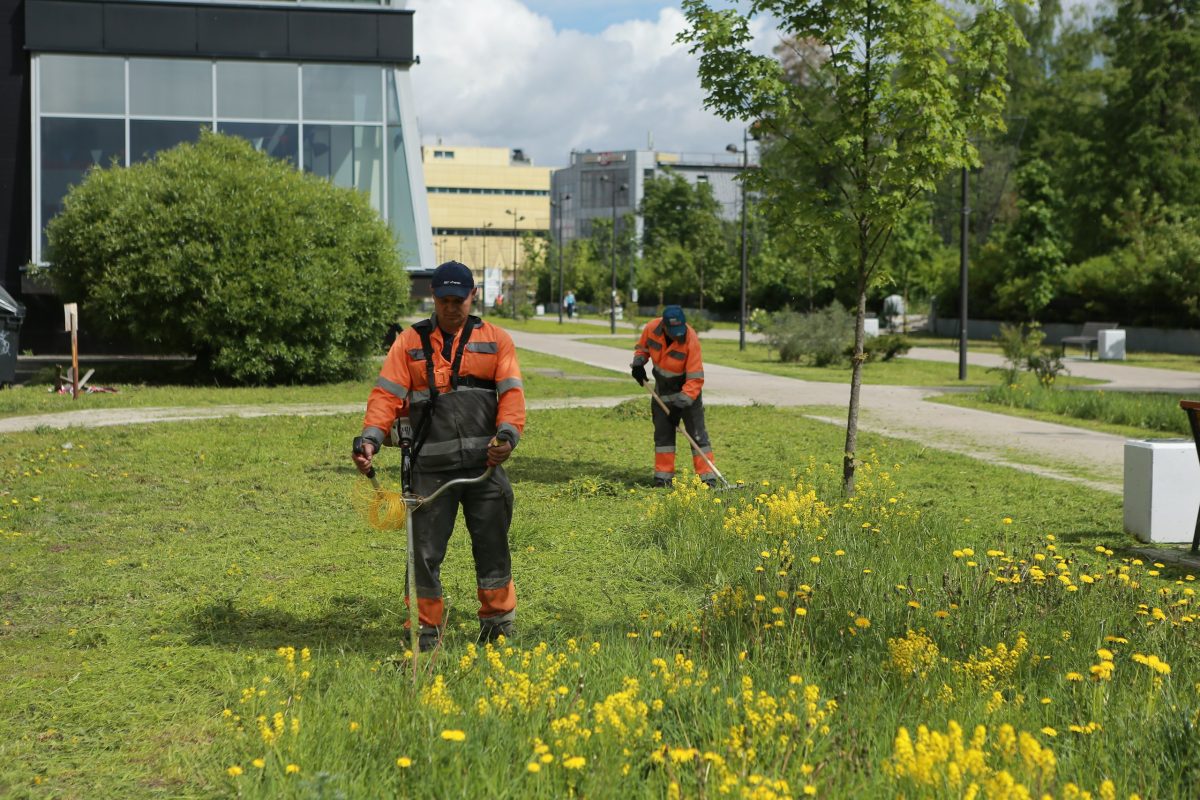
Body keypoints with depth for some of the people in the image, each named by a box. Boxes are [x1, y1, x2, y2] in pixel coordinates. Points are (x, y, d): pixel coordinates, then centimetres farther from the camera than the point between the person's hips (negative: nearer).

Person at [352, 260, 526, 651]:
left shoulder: (496, 340, 10)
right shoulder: (410, 342, 8)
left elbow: (511, 392, 2)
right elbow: (386, 394, 0)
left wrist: (507, 433, -16)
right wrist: (370, 438, -15)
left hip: (485, 465, 0)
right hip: (430, 468, 0)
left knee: (492, 546, 8)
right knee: (424, 551, 2)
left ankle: (498, 620, 23)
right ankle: (426, 629, 13)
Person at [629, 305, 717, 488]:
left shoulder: (691, 339, -30)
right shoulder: (651, 328, -17)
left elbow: (695, 377, -29)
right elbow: (642, 346, 7)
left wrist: (684, 399, -36)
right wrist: (638, 363, -11)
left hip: (686, 391, -5)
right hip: (662, 392, 5)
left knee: (697, 434, -7)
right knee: (662, 433, 9)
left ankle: (708, 478, -5)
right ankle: (664, 476, 18)